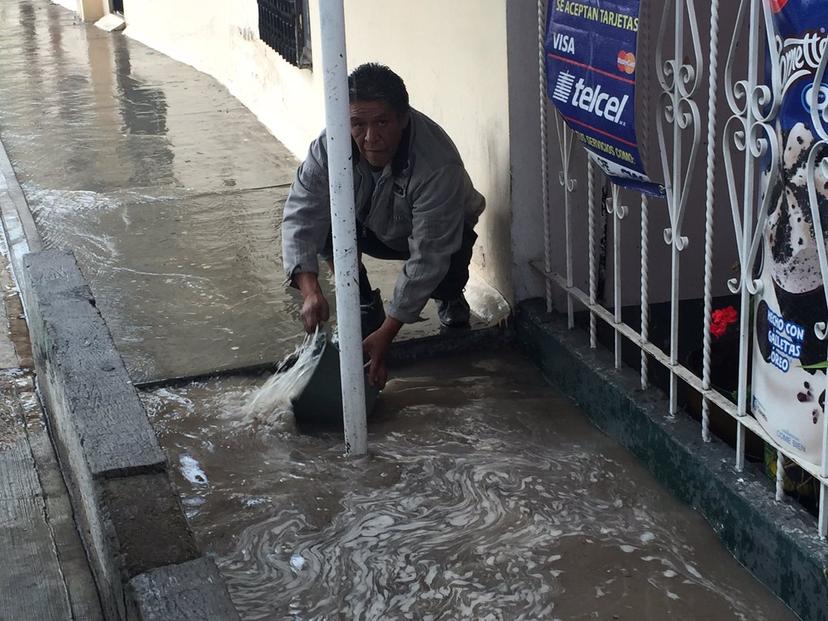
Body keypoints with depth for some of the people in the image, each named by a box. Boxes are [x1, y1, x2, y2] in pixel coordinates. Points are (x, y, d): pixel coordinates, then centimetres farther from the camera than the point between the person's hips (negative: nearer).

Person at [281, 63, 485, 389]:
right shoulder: (330, 145, -30)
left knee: (446, 277, -34)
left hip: (439, 233, -3)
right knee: (326, 220, -27)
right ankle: (365, 305, -3)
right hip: (373, 226, 3)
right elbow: (300, 214, -30)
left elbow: (427, 258, -39)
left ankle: (450, 296, 7)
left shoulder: (439, 165, -42)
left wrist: (387, 333, -42)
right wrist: (310, 290, -46)